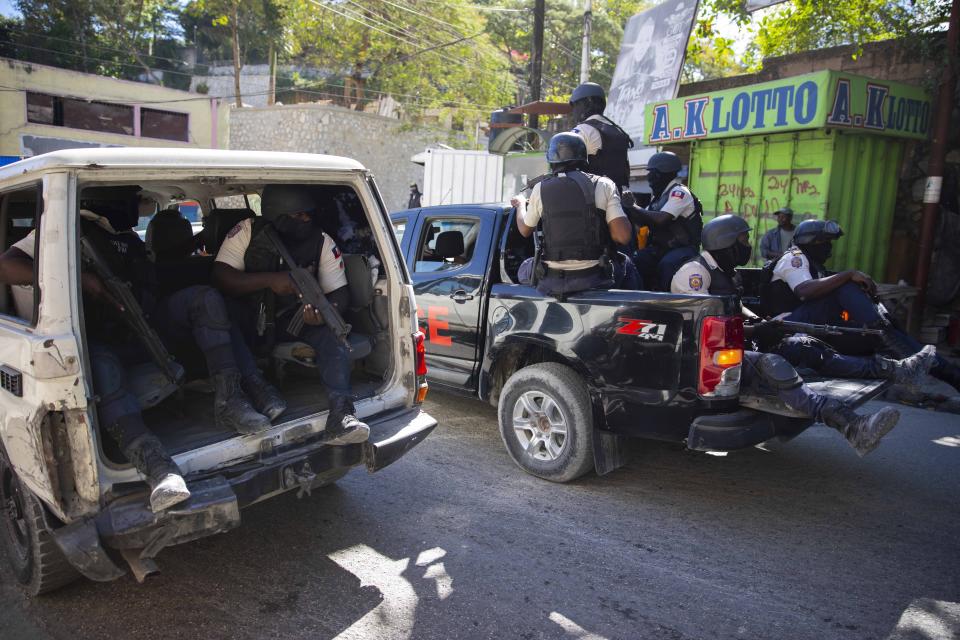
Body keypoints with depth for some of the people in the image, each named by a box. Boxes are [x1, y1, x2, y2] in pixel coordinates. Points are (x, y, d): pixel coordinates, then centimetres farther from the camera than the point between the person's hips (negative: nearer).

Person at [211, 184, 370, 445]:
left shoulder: (322, 241, -8)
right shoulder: (248, 232, -11)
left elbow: (339, 293, -9)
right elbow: (220, 277, -18)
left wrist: (324, 313, -33)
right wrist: (270, 280, -31)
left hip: (294, 319, 1)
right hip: (249, 318, 0)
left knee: (333, 333, -29)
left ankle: (340, 414, -40)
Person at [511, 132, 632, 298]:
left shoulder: (540, 189, 2)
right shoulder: (603, 185, -2)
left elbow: (525, 231, 18)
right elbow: (623, 236, -8)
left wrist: (520, 204, 36)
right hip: (592, 280, -2)